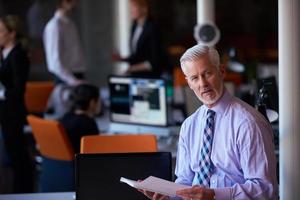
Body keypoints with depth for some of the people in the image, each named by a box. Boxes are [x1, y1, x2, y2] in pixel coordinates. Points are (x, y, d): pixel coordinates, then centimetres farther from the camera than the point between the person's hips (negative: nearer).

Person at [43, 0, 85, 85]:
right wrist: (72, 81, -21)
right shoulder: (54, 25, -13)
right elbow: (56, 62, -18)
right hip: (65, 78, -8)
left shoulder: (70, 24, 13)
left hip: (78, 75, 8)